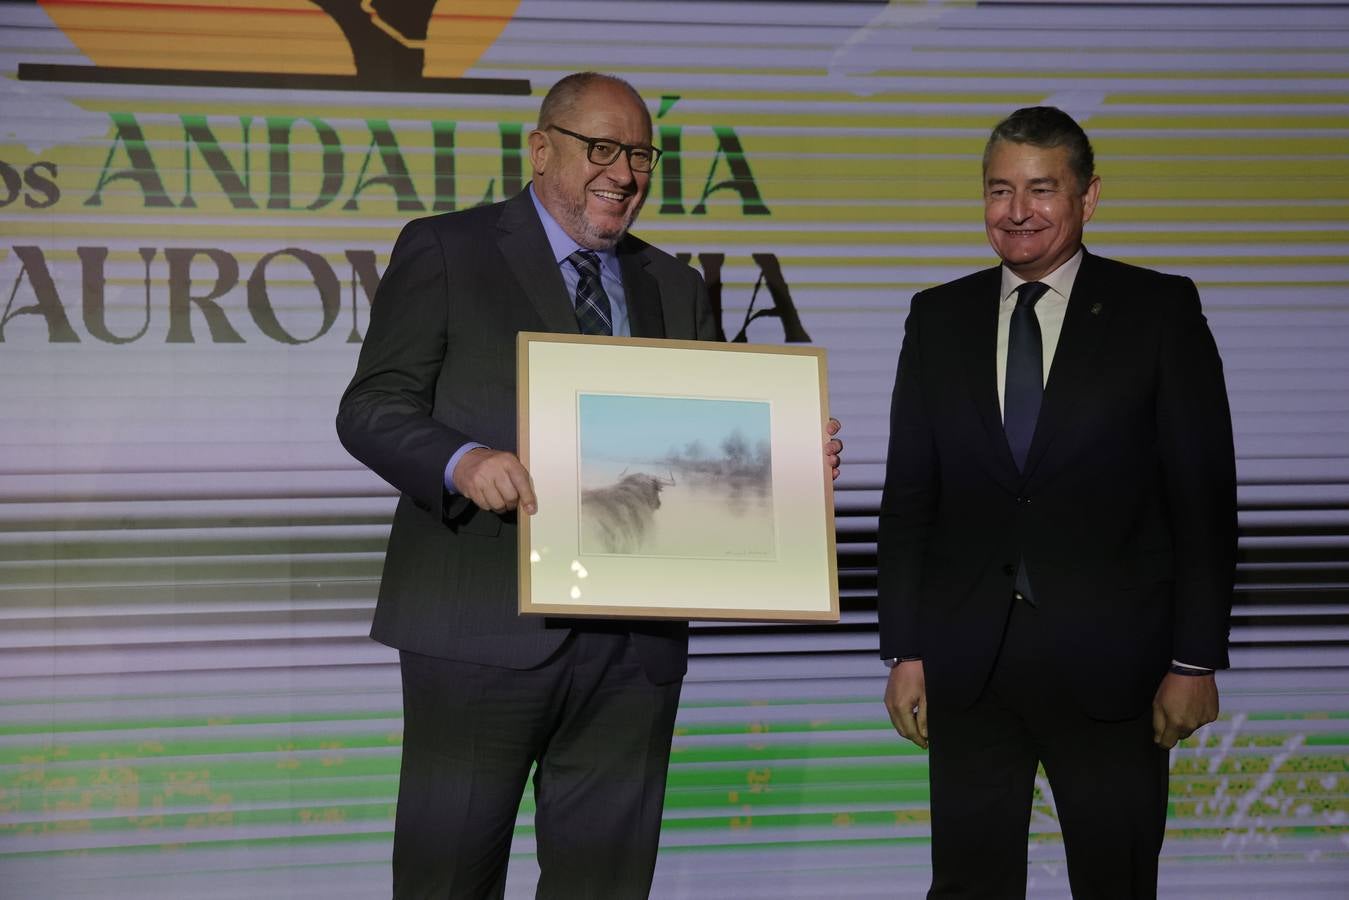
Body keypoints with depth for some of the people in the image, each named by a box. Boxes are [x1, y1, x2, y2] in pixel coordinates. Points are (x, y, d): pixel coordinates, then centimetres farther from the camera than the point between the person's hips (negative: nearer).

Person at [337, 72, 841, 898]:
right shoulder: (444, 251, 3)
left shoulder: (675, 288, 18)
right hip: (485, 627, -4)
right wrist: (464, 462, -22)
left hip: (635, 640, 4)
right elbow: (372, 407, -3)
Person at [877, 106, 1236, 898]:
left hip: (1107, 660, -2)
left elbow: (1203, 497, -2)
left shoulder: (1160, 310, 0)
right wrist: (905, 651, 3)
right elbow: (908, 496, 8)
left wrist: (1196, 660, -6)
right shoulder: (940, 318, 8)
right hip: (967, 663, 3)